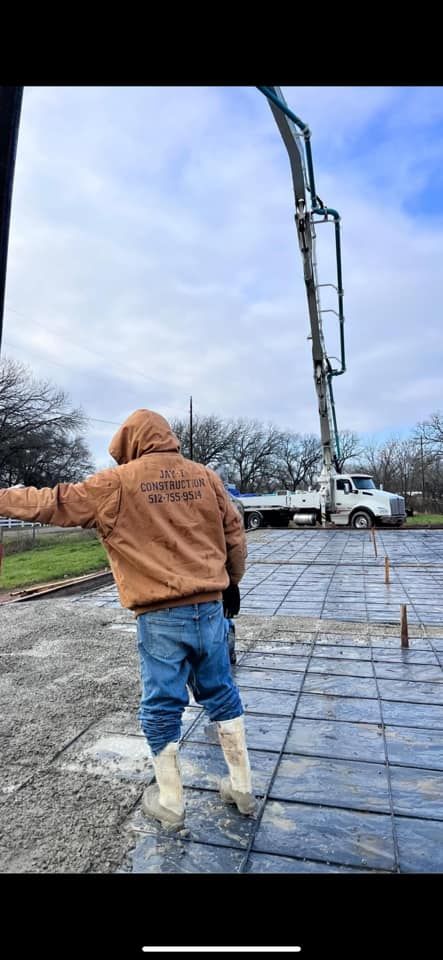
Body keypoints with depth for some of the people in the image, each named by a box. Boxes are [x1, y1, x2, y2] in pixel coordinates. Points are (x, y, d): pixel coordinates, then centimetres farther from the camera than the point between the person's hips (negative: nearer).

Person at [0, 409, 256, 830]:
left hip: (160, 617, -4)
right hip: (209, 606, 4)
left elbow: (56, 503, -1)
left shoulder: (118, 483, -7)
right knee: (221, 694, 19)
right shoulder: (205, 476, 5)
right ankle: (242, 787, 32)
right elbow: (234, 534, 8)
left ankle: (170, 803, 28)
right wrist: (231, 582, 22)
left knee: (161, 708, 12)